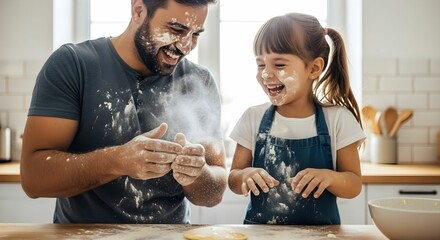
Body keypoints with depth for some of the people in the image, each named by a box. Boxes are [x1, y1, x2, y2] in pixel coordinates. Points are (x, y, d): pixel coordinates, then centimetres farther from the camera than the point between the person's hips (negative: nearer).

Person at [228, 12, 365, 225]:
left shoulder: (337, 118, -3)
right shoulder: (253, 118, 1)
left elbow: (354, 186, 0)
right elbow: (233, 180, 4)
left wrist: (329, 177, -19)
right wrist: (246, 175, -16)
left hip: (319, 230, -2)